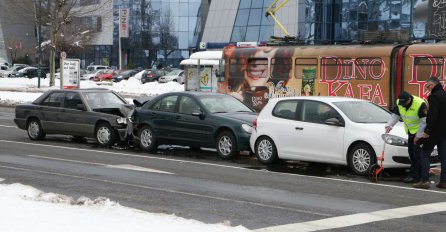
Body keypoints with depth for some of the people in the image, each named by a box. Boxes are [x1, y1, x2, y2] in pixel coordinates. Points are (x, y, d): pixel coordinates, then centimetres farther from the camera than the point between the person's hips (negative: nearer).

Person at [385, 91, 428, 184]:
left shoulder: (420, 104, -26)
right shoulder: (399, 103, -5)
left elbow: (424, 121, -21)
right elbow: (395, 115, 6)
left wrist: (418, 136, -19)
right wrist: (389, 125, -11)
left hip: (420, 131, -8)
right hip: (411, 131, 8)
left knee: (417, 154, -11)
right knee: (411, 152, 10)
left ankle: (414, 175, -10)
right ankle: (419, 174, 19)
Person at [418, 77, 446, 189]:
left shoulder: (435, 97, -15)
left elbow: (432, 116, -21)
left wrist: (427, 131, -19)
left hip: (435, 131, -8)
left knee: (425, 154, -2)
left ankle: (424, 180, -7)